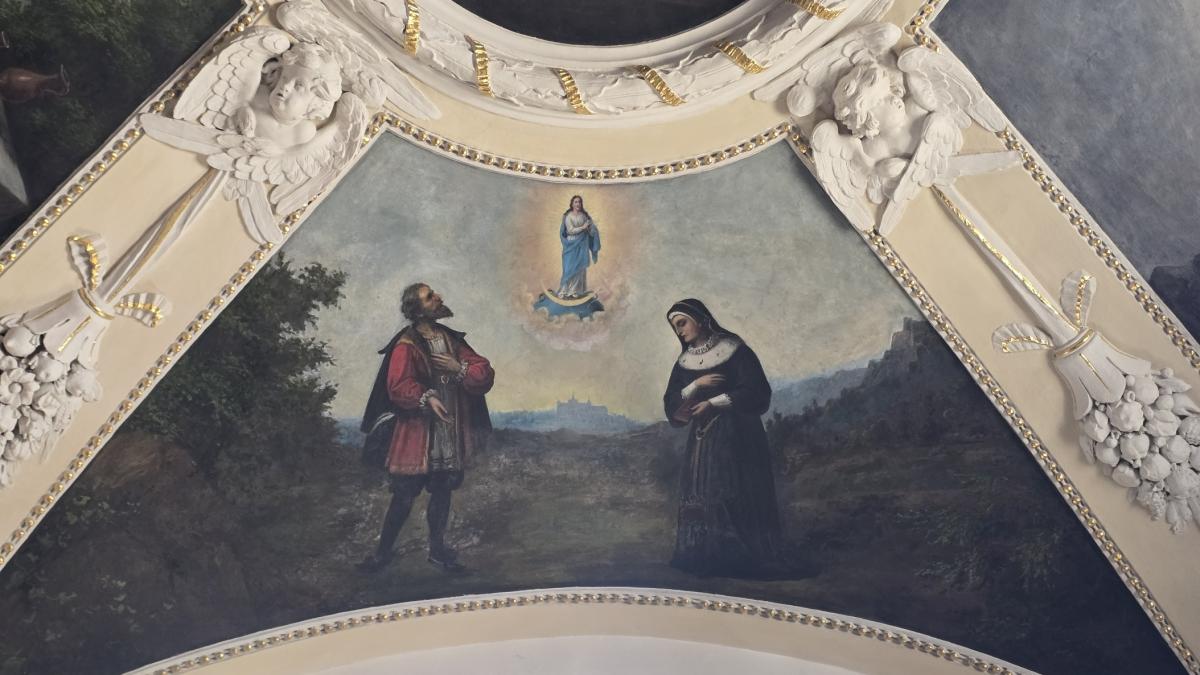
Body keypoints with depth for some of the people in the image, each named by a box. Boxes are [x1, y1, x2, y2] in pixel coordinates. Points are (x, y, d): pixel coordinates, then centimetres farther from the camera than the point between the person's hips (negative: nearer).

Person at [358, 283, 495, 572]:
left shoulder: (452, 339, 8)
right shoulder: (406, 346, -12)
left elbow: (486, 375, 4)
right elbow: (398, 387, -24)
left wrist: (460, 369, -12)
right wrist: (426, 398, -38)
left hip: (450, 437, 6)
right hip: (417, 435, -6)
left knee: (442, 493, 16)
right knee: (404, 497, 2)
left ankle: (437, 549, 33)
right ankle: (383, 551, 22)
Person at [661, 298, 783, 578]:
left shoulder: (735, 350, 0)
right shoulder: (684, 363, 14)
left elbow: (757, 391, -9)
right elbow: (671, 404, 6)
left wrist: (713, 402, -10)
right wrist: (697, 384, -9)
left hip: (737, 438, -4)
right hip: (702, 441, 4)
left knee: (739, 498, -10)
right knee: (701, 499, -5)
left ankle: (744, 560, -5)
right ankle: (705, 560, -3)